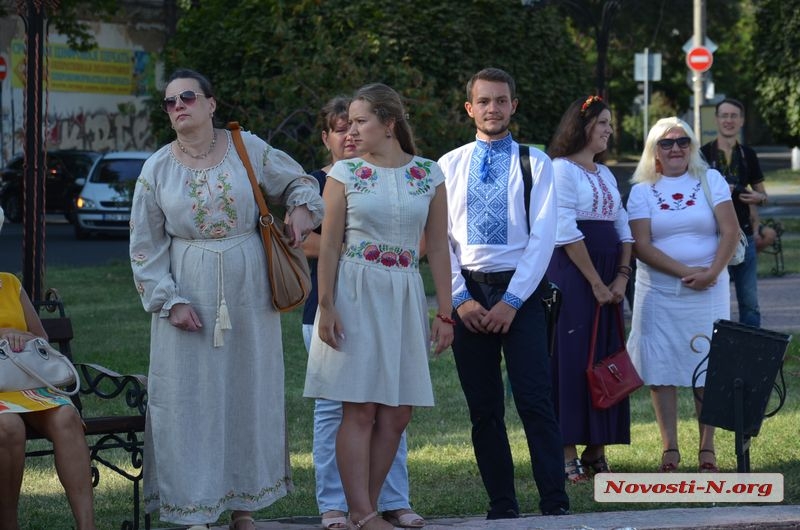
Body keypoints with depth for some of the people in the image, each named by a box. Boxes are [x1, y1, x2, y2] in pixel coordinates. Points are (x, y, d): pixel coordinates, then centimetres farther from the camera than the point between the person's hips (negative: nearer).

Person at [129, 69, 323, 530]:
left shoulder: (247, 149, 1)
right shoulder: (157, 169, 0)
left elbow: (298, 181, 15)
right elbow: (145, 247, 3)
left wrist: (302, 206, -6)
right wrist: (169, 300, -7)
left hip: (247, 291, 1)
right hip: (189, 293, -1)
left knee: (250, 390, 5)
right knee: (191, 396, -2)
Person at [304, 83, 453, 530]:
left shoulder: (429, 174, 5)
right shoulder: (345, 174, 1)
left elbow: (438, 247, 7)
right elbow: (330, 246, 0)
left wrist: (445, 312, 4)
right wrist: (326, 307, -8)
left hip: (405, 299, 3)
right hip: (356, 295, -3)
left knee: (397, 414, 2)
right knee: (360, 409, -6)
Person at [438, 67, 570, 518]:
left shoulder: (535, 163, 3)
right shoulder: (450, 166, 9)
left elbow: (543, 238, -4)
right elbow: (440, 238, 6)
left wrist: (511, 302, -10)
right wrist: (461, 300, -5)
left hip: (520, 291, -3)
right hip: (467, 292, 3)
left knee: (535, 400, -10)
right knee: (483, 407, 4)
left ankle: (555, 502, -10)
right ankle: (502, 505, 9)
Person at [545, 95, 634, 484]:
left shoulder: (605, 175, 18)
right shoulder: (562, 169, -7)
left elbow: (623, 229, 15)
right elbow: (566, 233, -14)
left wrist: (622, 276, -1)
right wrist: (596, 283, -15)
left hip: (608, 279, 8)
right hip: (571, 275, -8)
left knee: (606, 360, 6)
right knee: (571, 359, -8)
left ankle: (596, 451, 11)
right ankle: (567, 455, -7)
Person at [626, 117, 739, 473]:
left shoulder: (710, 180, 6)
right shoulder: (642, 191, 5)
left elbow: (730, 230, -2)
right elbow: (641, 246, -6)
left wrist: (712, 272, -16)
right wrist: (685, 272, -15)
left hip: (708, 292, 0)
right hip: (658, 293, 0)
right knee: (661, 369, -3)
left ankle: (707, 448, 3)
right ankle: (670, 449, 2)